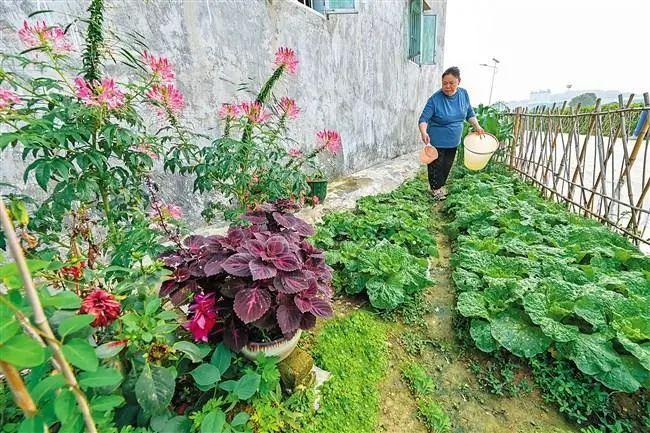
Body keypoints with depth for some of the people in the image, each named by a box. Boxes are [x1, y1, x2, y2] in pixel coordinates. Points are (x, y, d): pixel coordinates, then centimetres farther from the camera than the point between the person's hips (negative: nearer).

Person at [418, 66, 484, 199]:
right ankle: (436, 188, 26)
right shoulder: (435, 99, -19)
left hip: (453, 141, 5)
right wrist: (423, 132, -42)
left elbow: (469, 113, 10)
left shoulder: (463, 94, -3)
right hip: (436, 142, -5)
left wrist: (477, 127, -1)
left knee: (447, 165, 18)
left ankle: (442, 185, 38)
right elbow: (423, 119, -23)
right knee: (436, 166, 5)